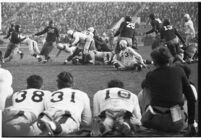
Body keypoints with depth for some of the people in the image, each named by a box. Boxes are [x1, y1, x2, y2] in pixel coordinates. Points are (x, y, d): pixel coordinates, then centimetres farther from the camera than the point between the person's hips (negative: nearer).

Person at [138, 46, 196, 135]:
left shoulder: (151, 75, 1)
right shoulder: (179, 71, 3)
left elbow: (143, 85, 27)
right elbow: (191, 98, 6)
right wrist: (191, 122, 16)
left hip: (154, 123, -1)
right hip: (176, 126, 1)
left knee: (142, 94, 20)